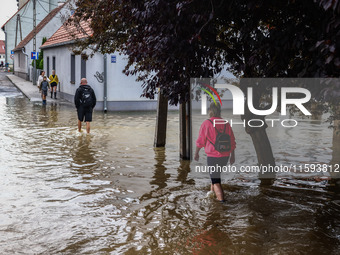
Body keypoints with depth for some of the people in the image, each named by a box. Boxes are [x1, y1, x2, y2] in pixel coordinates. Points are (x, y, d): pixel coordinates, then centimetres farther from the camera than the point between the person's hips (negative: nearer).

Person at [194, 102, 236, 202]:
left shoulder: (206, 124, -11)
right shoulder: (226, 124, 2)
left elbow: (200, 141, -6)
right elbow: (232, 142, 5)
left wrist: (196, 153, 9)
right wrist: (232, 156, 15)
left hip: (213, 156, -5)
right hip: (225, 156, 5)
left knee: (215, 179, 2)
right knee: (216, 172, 29)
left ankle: (221, 198, -7)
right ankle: (212, 189, 45)